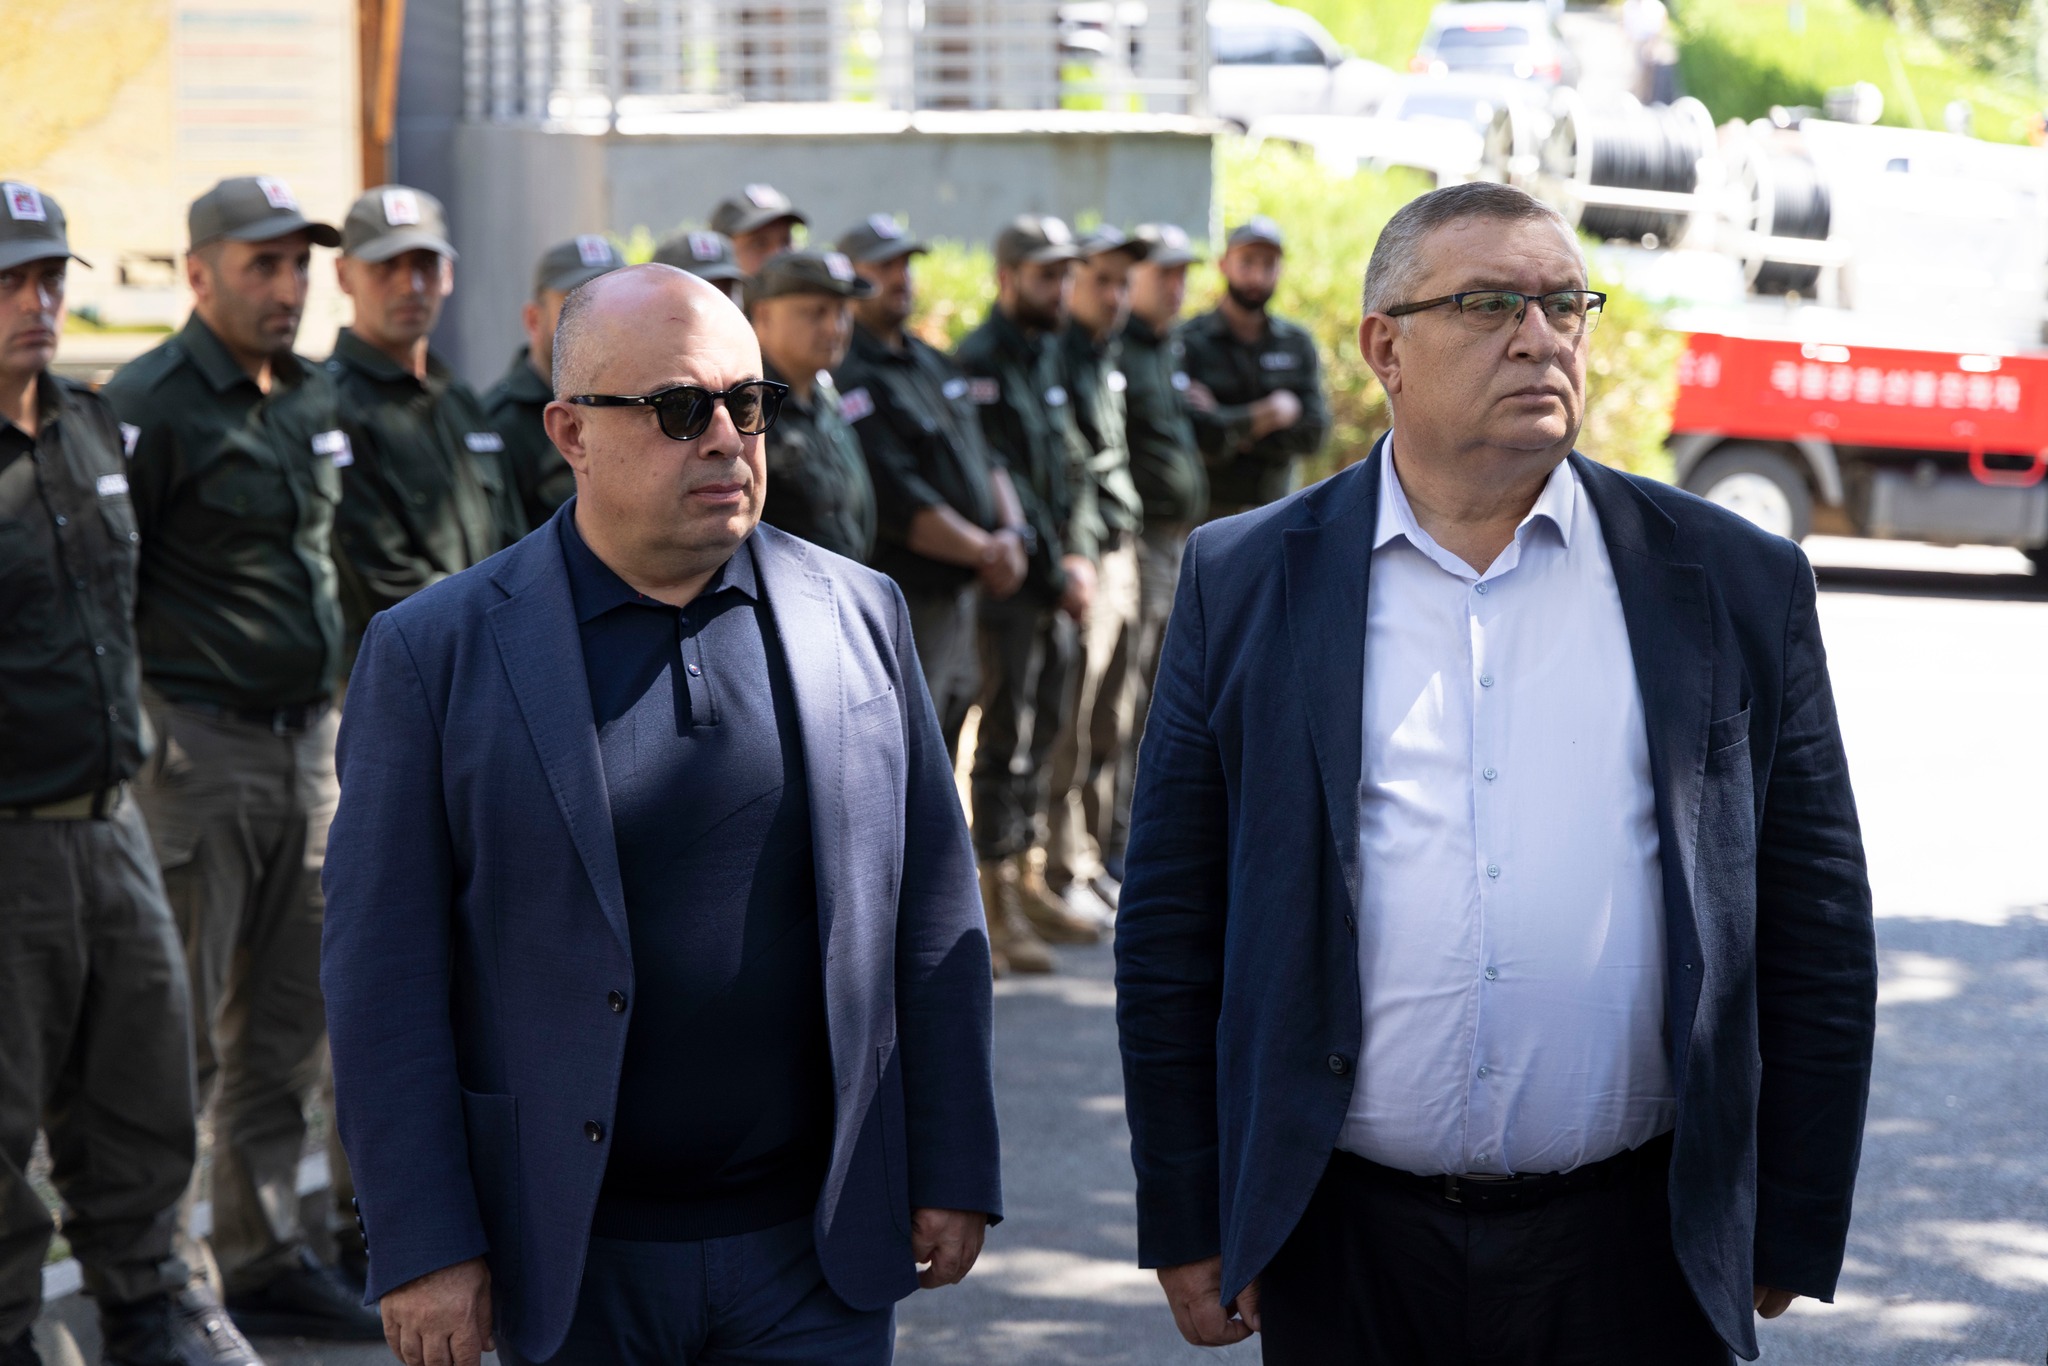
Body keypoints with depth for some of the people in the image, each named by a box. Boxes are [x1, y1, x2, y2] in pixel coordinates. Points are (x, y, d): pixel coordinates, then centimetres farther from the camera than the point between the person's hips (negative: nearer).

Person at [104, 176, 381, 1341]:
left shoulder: (313, 399, 13)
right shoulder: (153, 406, -11)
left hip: (307, 737, 8)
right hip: (199, 743, -7)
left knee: (291, 1024, 11)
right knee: (183, 1030, -3)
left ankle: (270, 1259, 20)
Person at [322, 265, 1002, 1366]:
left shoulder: (859, 616, 5)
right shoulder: (436, 654, -4)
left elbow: (932, 917, 8)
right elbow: (385, 976, -5)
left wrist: (951, 1174, 5)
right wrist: (422, 1245, -10)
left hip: (816, 1251, 2)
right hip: (574, 1266, -1)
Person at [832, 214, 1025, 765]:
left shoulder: (933, 363, 17)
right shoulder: (848, 378, -13)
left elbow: (984, 461, 17)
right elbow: (897, 502, -19)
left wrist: (1012, 533, -3)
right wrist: (986, 552, -14)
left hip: (962, 594, 9)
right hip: (901, 604, -9)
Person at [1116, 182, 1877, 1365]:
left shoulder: (1738, 584, 3)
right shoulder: (1246, 582, 3)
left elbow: (1818, 930, 5)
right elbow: (1170, 930, 5)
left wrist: (1791, 1233, 4)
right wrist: (1188, 1227, 2)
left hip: (1635, 1254, 0)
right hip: (1346, 1254, 0)